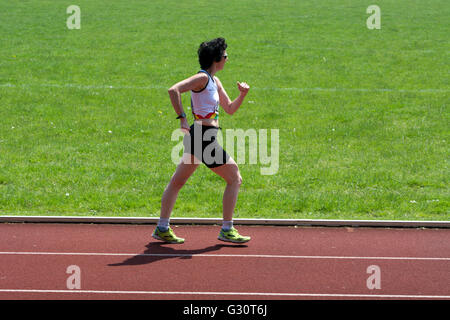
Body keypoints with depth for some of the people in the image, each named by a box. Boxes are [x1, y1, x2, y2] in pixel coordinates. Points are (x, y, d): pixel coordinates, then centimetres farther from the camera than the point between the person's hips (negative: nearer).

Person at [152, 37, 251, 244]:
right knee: (235, 179, 0)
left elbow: (230, 109, 23)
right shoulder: (202, 78, -13)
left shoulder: (214, 81, 15)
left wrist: (242, 95, 5)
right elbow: (174, 90, -25)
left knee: (177, 181, 11)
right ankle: (227, 230, 3)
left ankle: (162, 228, 15)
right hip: (204, 136, -10)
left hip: (198, 136, 10)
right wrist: (182, 118, -24)